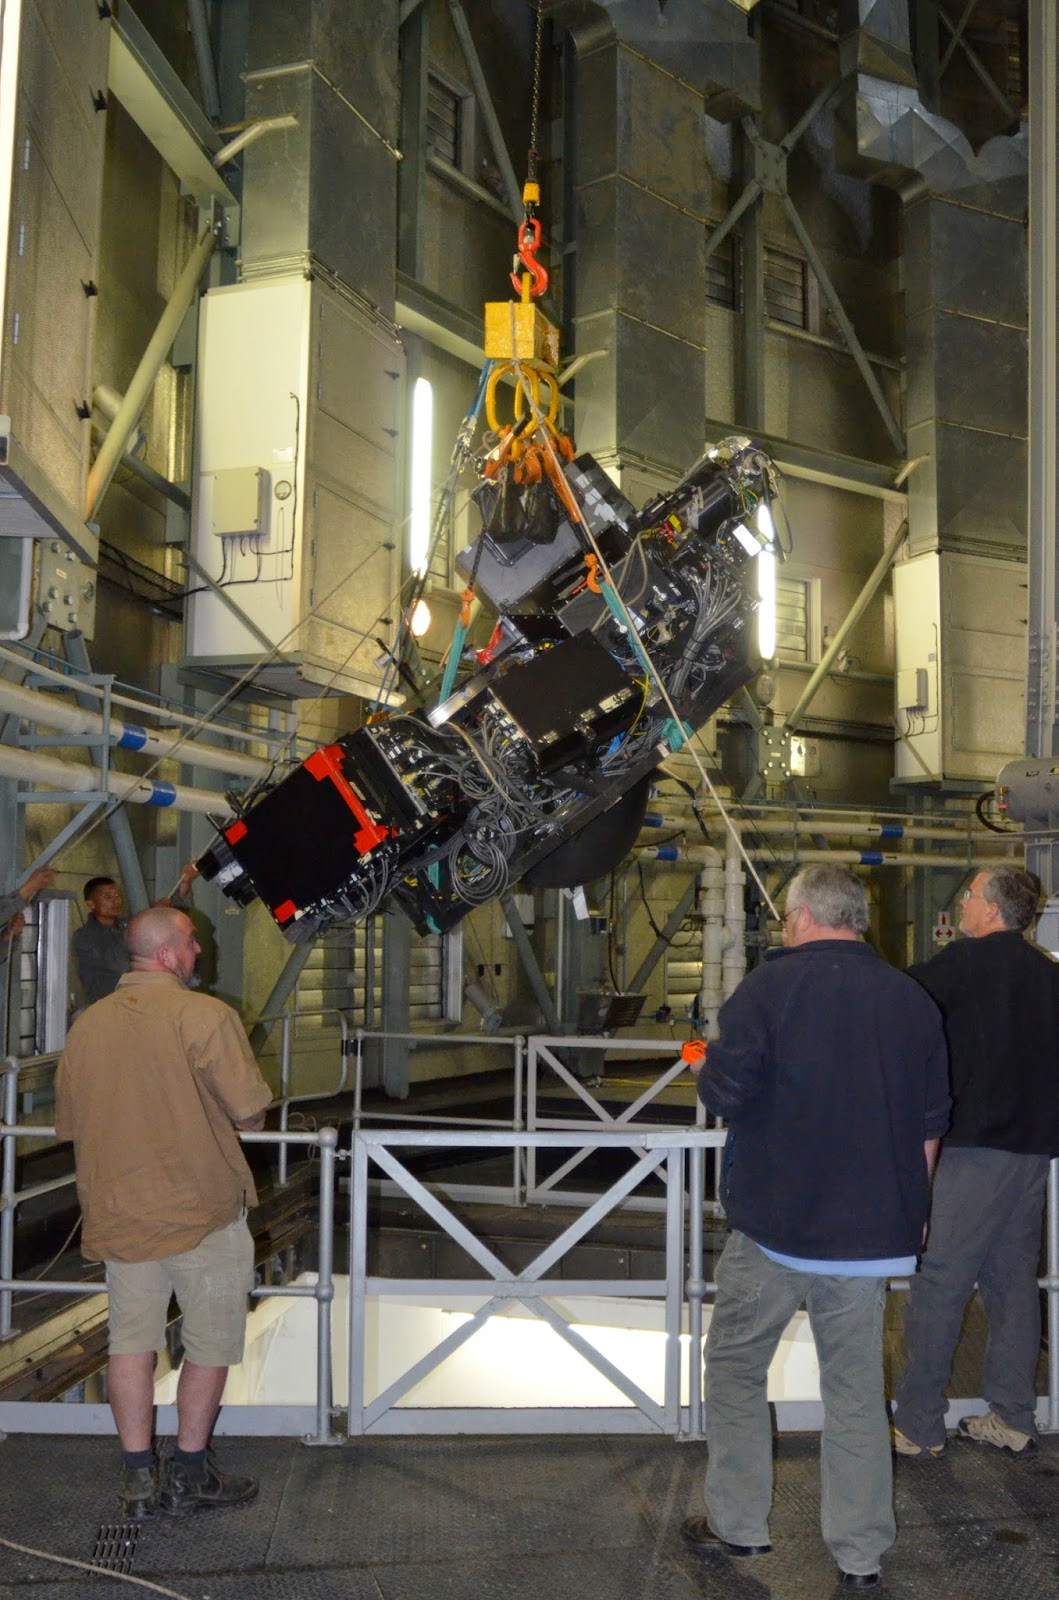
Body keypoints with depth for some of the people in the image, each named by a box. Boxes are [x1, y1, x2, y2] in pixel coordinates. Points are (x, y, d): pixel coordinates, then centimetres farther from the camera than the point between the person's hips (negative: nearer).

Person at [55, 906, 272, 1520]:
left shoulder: (87, 1023, 3)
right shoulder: (205, 1015, -15)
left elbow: (69, 1121, 12)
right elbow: (251, 1111, -16)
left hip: (117, 1210, 5)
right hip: (202, 1208, -5)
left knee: (132, 1339, 13)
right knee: (211, 1342, 10)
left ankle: (138, 1479, 18)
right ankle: (189, 1474, 18)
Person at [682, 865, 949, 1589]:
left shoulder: (771, 985, -11)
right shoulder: (914, 999, 4)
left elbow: (725, 1092, -14)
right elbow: (931, 1122, 10)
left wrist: (705, 1069, 9)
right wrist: (912, 1208, 21)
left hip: (776, 1224, -4)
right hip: (873, 1228, 4)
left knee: (736, 1366, 13)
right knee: (857, 1386, 12)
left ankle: (738, 1524, 20)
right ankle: (862, 1552, 20)